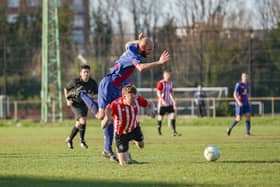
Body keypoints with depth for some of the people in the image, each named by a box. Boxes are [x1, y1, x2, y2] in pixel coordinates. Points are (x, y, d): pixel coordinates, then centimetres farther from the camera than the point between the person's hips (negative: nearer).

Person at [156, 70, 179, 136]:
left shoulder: (170, 83, 11)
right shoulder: (160, 83, -9)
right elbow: (158, 93, -15)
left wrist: (173, 101, 10)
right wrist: (163, 101, -27)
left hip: (169, 103, 5)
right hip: (162, 103, -5)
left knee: (173, 116, -6)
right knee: (160, 117, 3)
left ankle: (174, 131, -6)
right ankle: (159, 130, 23)